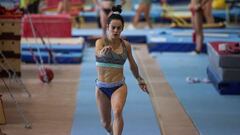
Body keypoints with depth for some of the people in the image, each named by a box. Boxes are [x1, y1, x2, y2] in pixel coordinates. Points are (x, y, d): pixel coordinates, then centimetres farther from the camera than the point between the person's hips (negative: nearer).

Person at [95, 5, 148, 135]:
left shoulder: (126, 45, -1)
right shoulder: (101, 42, -11)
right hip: (102, 87, 0)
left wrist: (139, 79, 28)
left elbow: (133, 64, 16)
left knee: (117, 112, -30)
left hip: (119, 86, 0)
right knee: (105, 123, 14)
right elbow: (98, 53, -35)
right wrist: (103, 51, -59)